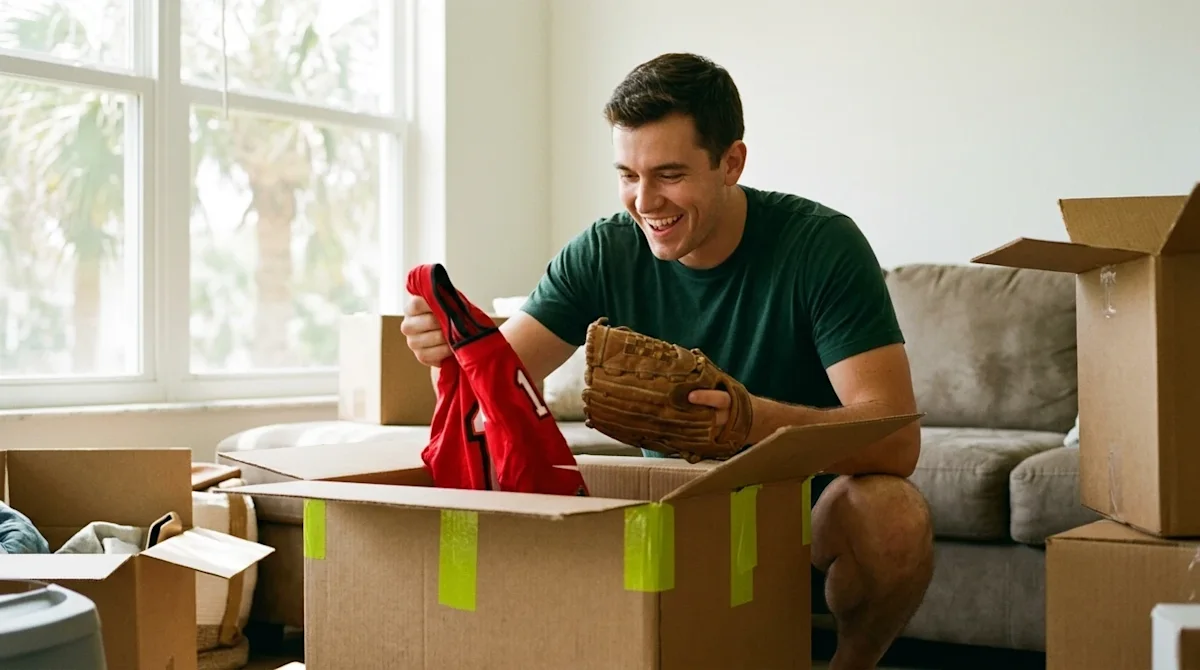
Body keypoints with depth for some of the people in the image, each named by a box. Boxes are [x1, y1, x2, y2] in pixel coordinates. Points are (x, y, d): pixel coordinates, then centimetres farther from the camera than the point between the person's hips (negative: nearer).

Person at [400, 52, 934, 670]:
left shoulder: (821, 244, -17)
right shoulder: (604, 254, -6)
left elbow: (896, 438, -26)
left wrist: (756, 418, -45)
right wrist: (453, 350, -35)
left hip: (806, 510, -2)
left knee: (893, 514, -34)